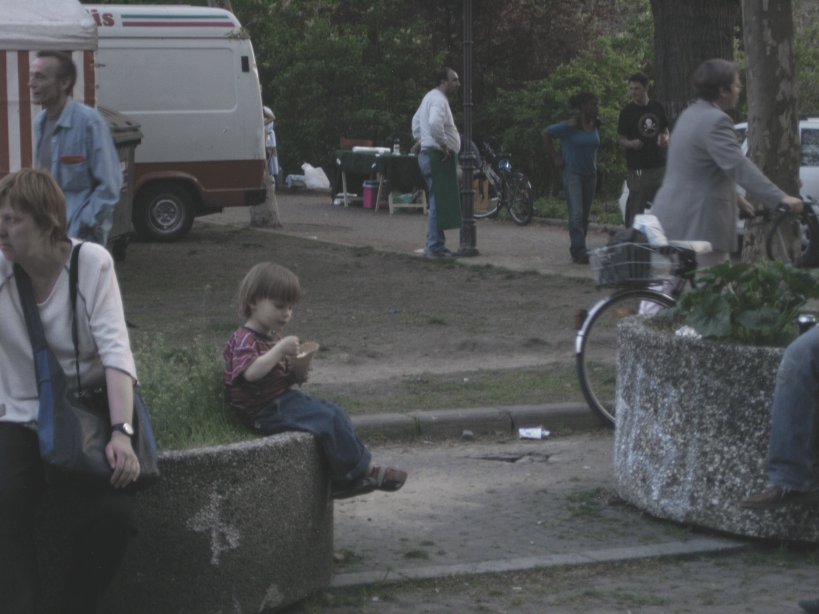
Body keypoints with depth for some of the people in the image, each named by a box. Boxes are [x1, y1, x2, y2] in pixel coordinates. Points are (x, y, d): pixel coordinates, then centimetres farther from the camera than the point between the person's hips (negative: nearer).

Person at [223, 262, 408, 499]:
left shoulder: (273, 337, 16)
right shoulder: (244, 340, -15)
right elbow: (251, 372, -35)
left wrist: (295, 376, 0)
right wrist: (280, 349, -37)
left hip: (285, 398, 10)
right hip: (267, 412, -10)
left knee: (336, 414, 4)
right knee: (328, 420, -19)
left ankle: (345, 481, 2)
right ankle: (361, 470, -7)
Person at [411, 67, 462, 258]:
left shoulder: (431, 97, 19)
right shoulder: (439, 100, -15)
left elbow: (416, 120, 31)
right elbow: (434, 123, -33)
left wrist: (419, 140, 24)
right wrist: (443, 145, -24)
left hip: (429, 154, 11)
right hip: (439, 156, -11)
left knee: (438, 202, 15)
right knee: (439, 203, -10)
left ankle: (434, 245, 20)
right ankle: (435, 247, -11)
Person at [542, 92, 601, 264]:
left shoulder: (595, 126, 5)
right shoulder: (570, 126, -14)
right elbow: (546, 133, -6)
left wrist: (594, 161, 13)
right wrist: (555, 157, -7)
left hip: (590, 174, 7)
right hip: (572, 174, -6)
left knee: (585, 216, 10)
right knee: (576, 214, -14)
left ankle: (577, 250, 20)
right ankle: (579, 252, -16)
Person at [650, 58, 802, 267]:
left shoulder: (691, 114, 16)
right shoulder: (715, 121, -17)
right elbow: (739, 166, -26)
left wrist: (736, 201, 31)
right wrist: (781, 199, -31)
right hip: (699, 226, -10)